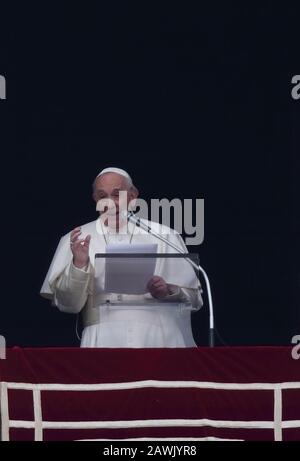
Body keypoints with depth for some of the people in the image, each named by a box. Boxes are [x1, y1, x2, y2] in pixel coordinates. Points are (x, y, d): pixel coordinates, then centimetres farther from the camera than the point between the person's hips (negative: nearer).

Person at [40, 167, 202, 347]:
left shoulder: (164, 236, 9)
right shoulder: (75, 240, 11)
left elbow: (193, 297, 10)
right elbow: (67, 304, 5)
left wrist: (168, 291, -9)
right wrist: (79, 264, -8)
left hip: (161, 338, 0)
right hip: (105, 338, 0)